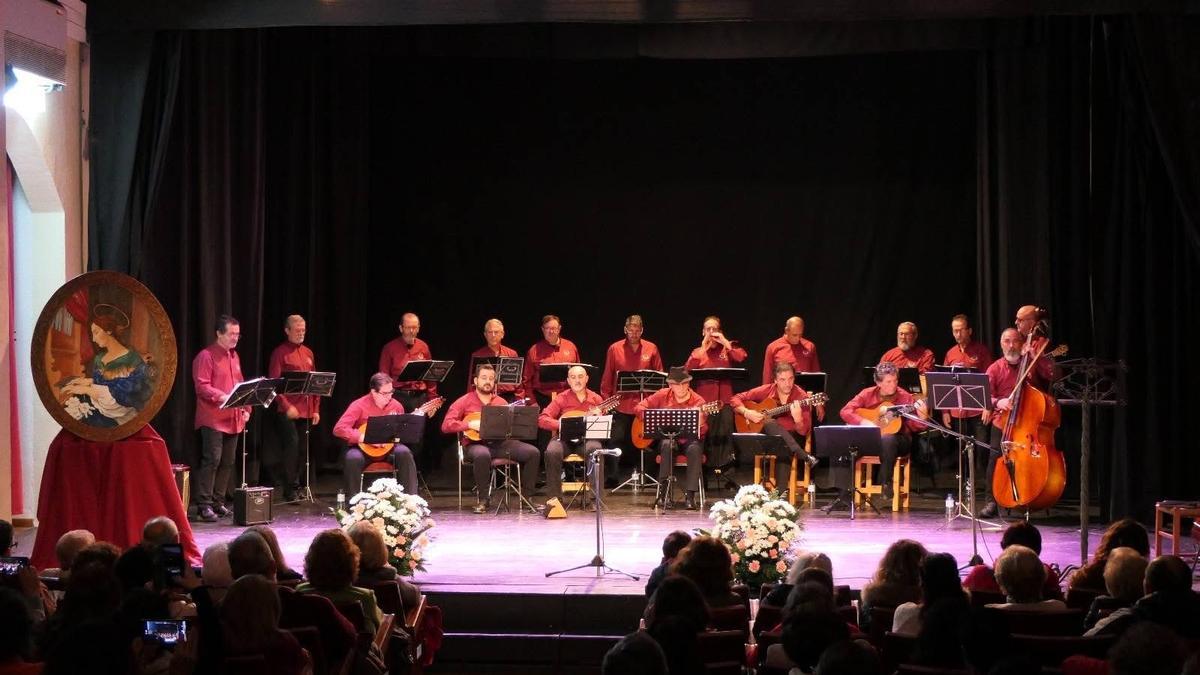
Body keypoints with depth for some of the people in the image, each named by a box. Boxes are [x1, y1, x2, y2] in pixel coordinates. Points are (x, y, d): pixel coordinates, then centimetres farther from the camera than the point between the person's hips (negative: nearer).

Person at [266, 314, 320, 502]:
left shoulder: (308, 353, 16)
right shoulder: (280, 353, -3)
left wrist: (316, 409, 12)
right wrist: (287, 407, -16)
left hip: (306, 410, 6)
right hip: (287, 410, -6)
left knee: (301, 449, 6)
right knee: (292, 444, -14)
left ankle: (293, 486, 15)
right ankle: (291, 488, -7)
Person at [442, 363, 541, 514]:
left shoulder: (501, 402, 18)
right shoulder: (465, 401, 5)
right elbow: (446, 426, -5)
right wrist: (470, 424, -17)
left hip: (499, 443, 4)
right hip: (475, 443, -4)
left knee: (532, 452, -16)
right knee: (482, 455, -41)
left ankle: (525, 496, -3)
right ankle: (482, 499, -22)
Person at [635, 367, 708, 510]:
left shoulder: (698, 402, -6)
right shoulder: (663, 395, 1)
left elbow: (703, 432, -11)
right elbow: (639, 407, 5)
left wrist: (700, 423, -34)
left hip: (688, 438, -1)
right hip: (667, 436, 1)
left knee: (694, 448, -34)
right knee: (667, 445, -34)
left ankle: (690, 496, -32)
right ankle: (663, 492, -29)